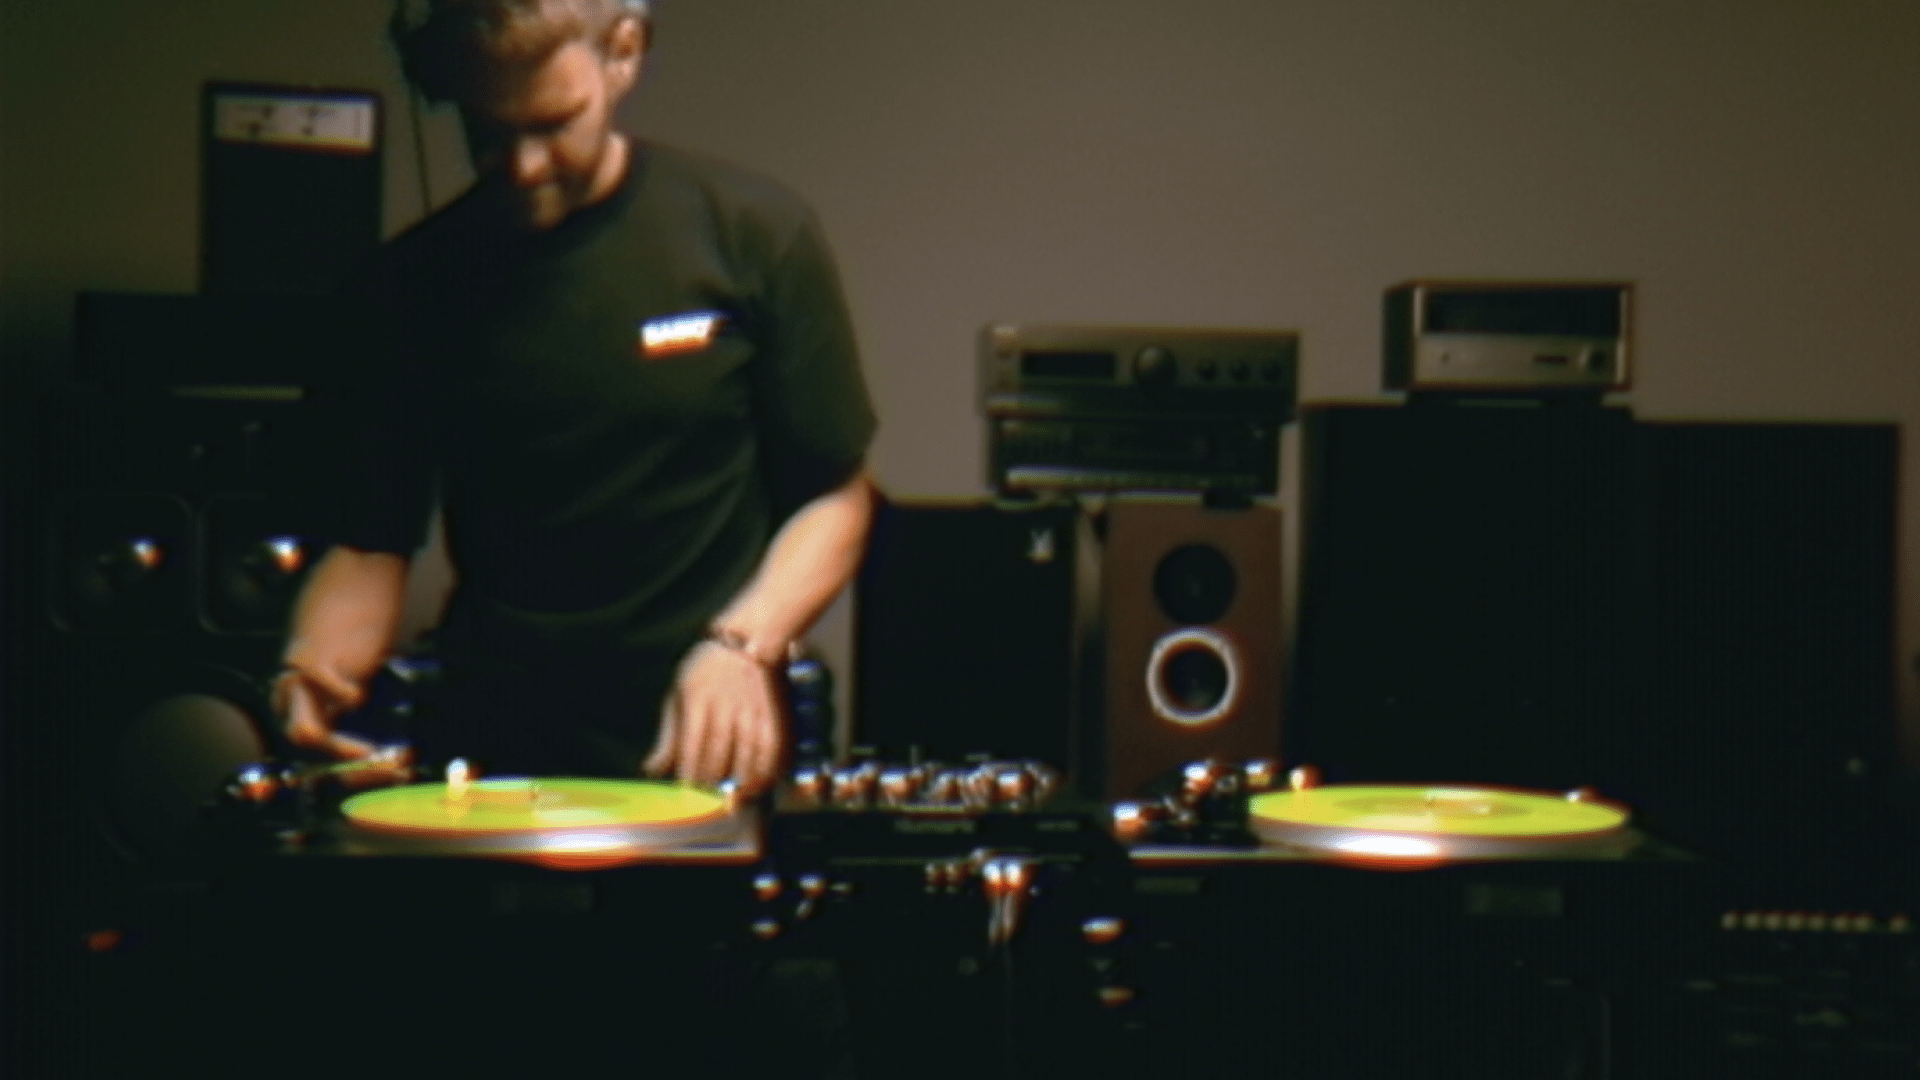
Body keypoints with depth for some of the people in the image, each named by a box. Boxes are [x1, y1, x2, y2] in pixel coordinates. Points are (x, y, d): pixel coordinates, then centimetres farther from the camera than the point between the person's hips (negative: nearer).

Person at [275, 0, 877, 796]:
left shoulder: (753, 237, -4)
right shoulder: (411, 286, 2)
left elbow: (834, 499, 3)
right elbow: (373, 542, 9)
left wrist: (742, 646, -14)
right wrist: (316, 666, -11)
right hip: (489, 754, 2)